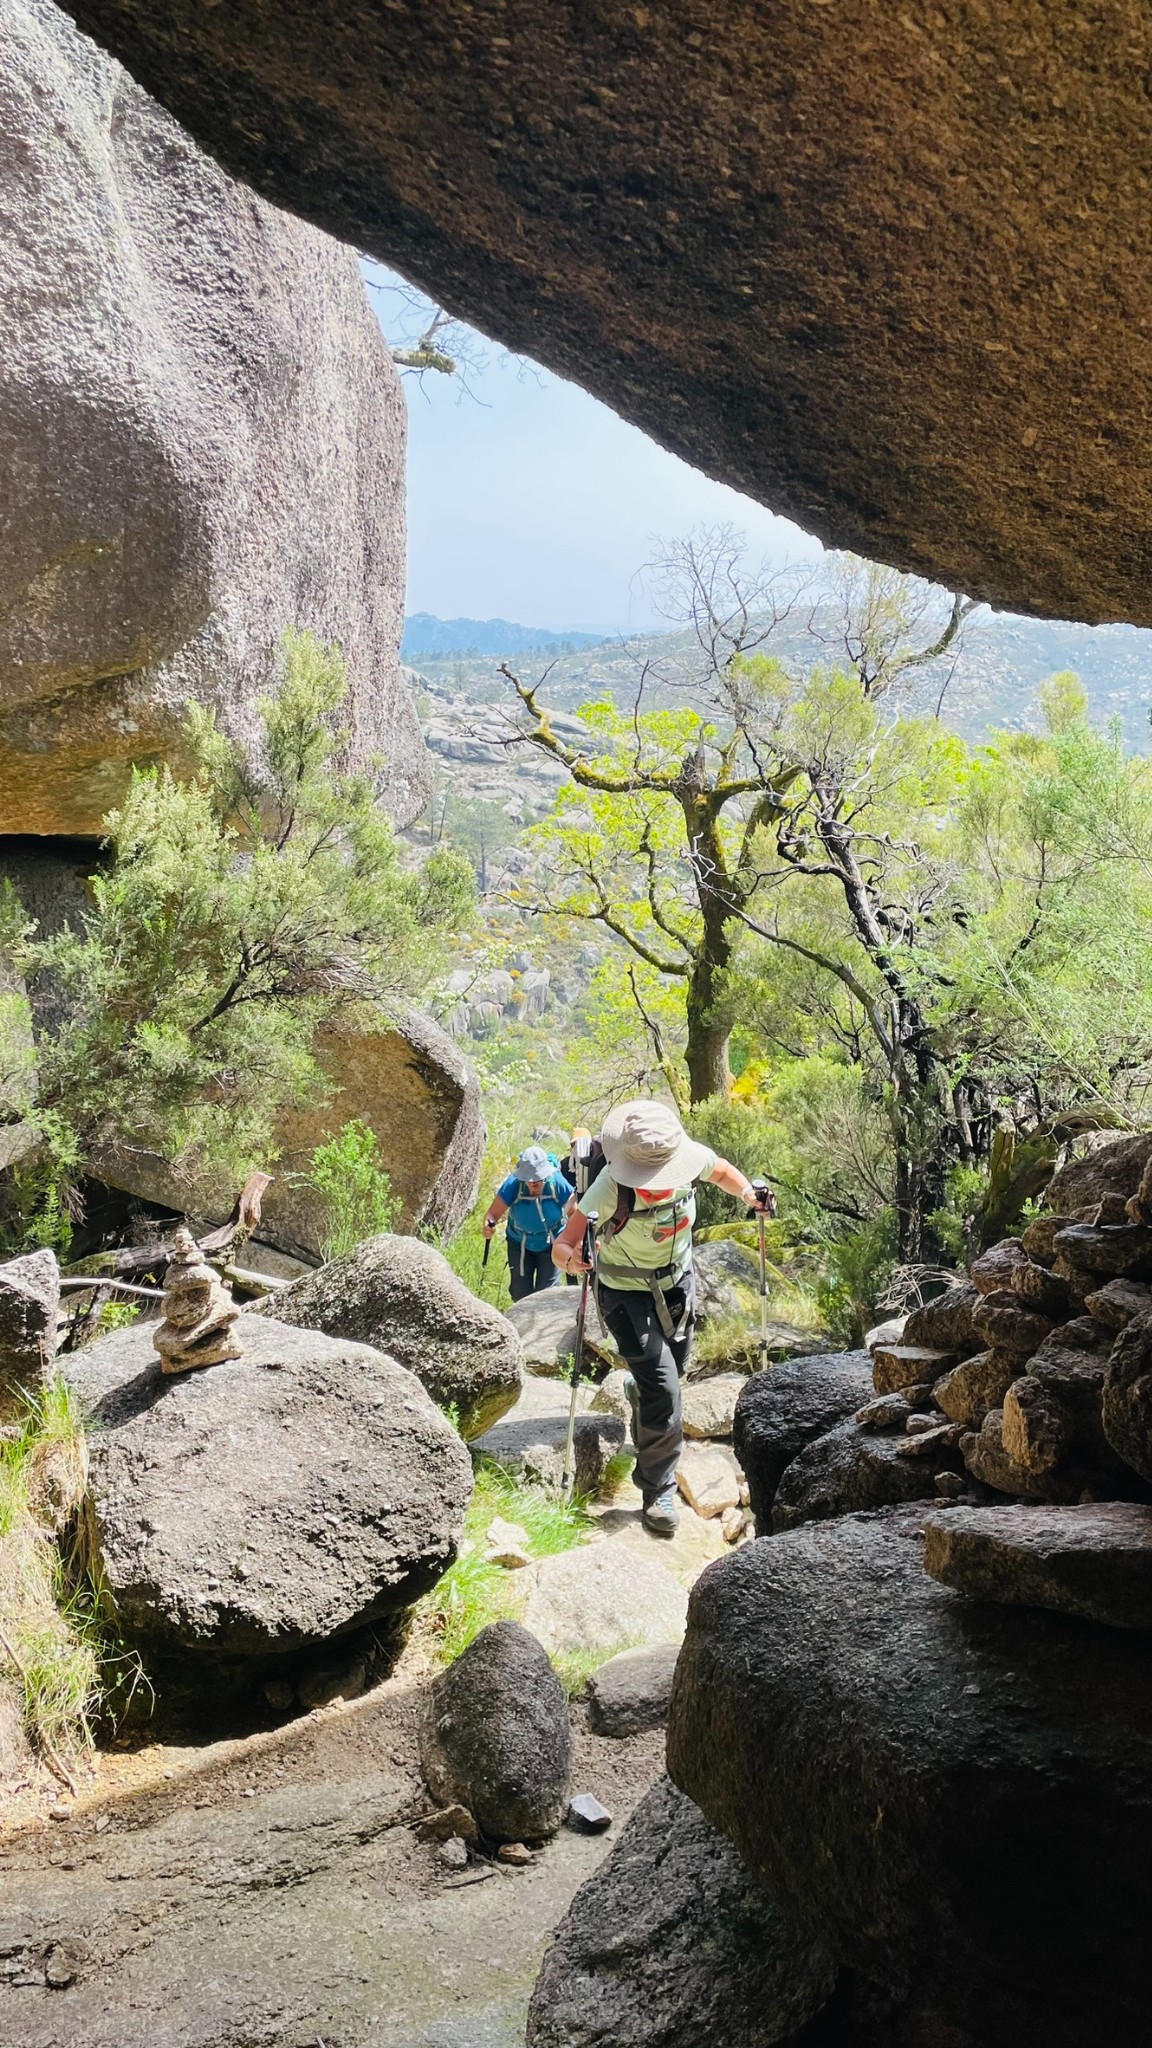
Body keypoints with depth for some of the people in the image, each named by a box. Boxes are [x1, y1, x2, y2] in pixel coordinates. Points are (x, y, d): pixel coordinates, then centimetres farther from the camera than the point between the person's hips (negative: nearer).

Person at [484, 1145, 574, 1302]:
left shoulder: (558, 1184, -28)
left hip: (550, 1246, -1)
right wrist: (488, 1226, -48)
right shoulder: (513, 1185, -28)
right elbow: (493, 1213, -25)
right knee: (520, 1295, 8)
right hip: (520, 1246, 1)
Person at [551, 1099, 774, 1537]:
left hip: (678, 1283, 5)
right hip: (626, 1293, -5)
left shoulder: (692, 1157, -21)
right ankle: (659, 1489, 6)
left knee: (672, 1368, 23)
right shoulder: (609, 1188, -34)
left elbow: (722, 1172, 3)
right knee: (662, 1388, -14)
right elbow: (563, 1242, -35)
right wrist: (568, 1255, -57)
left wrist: (747, 1192, -15)